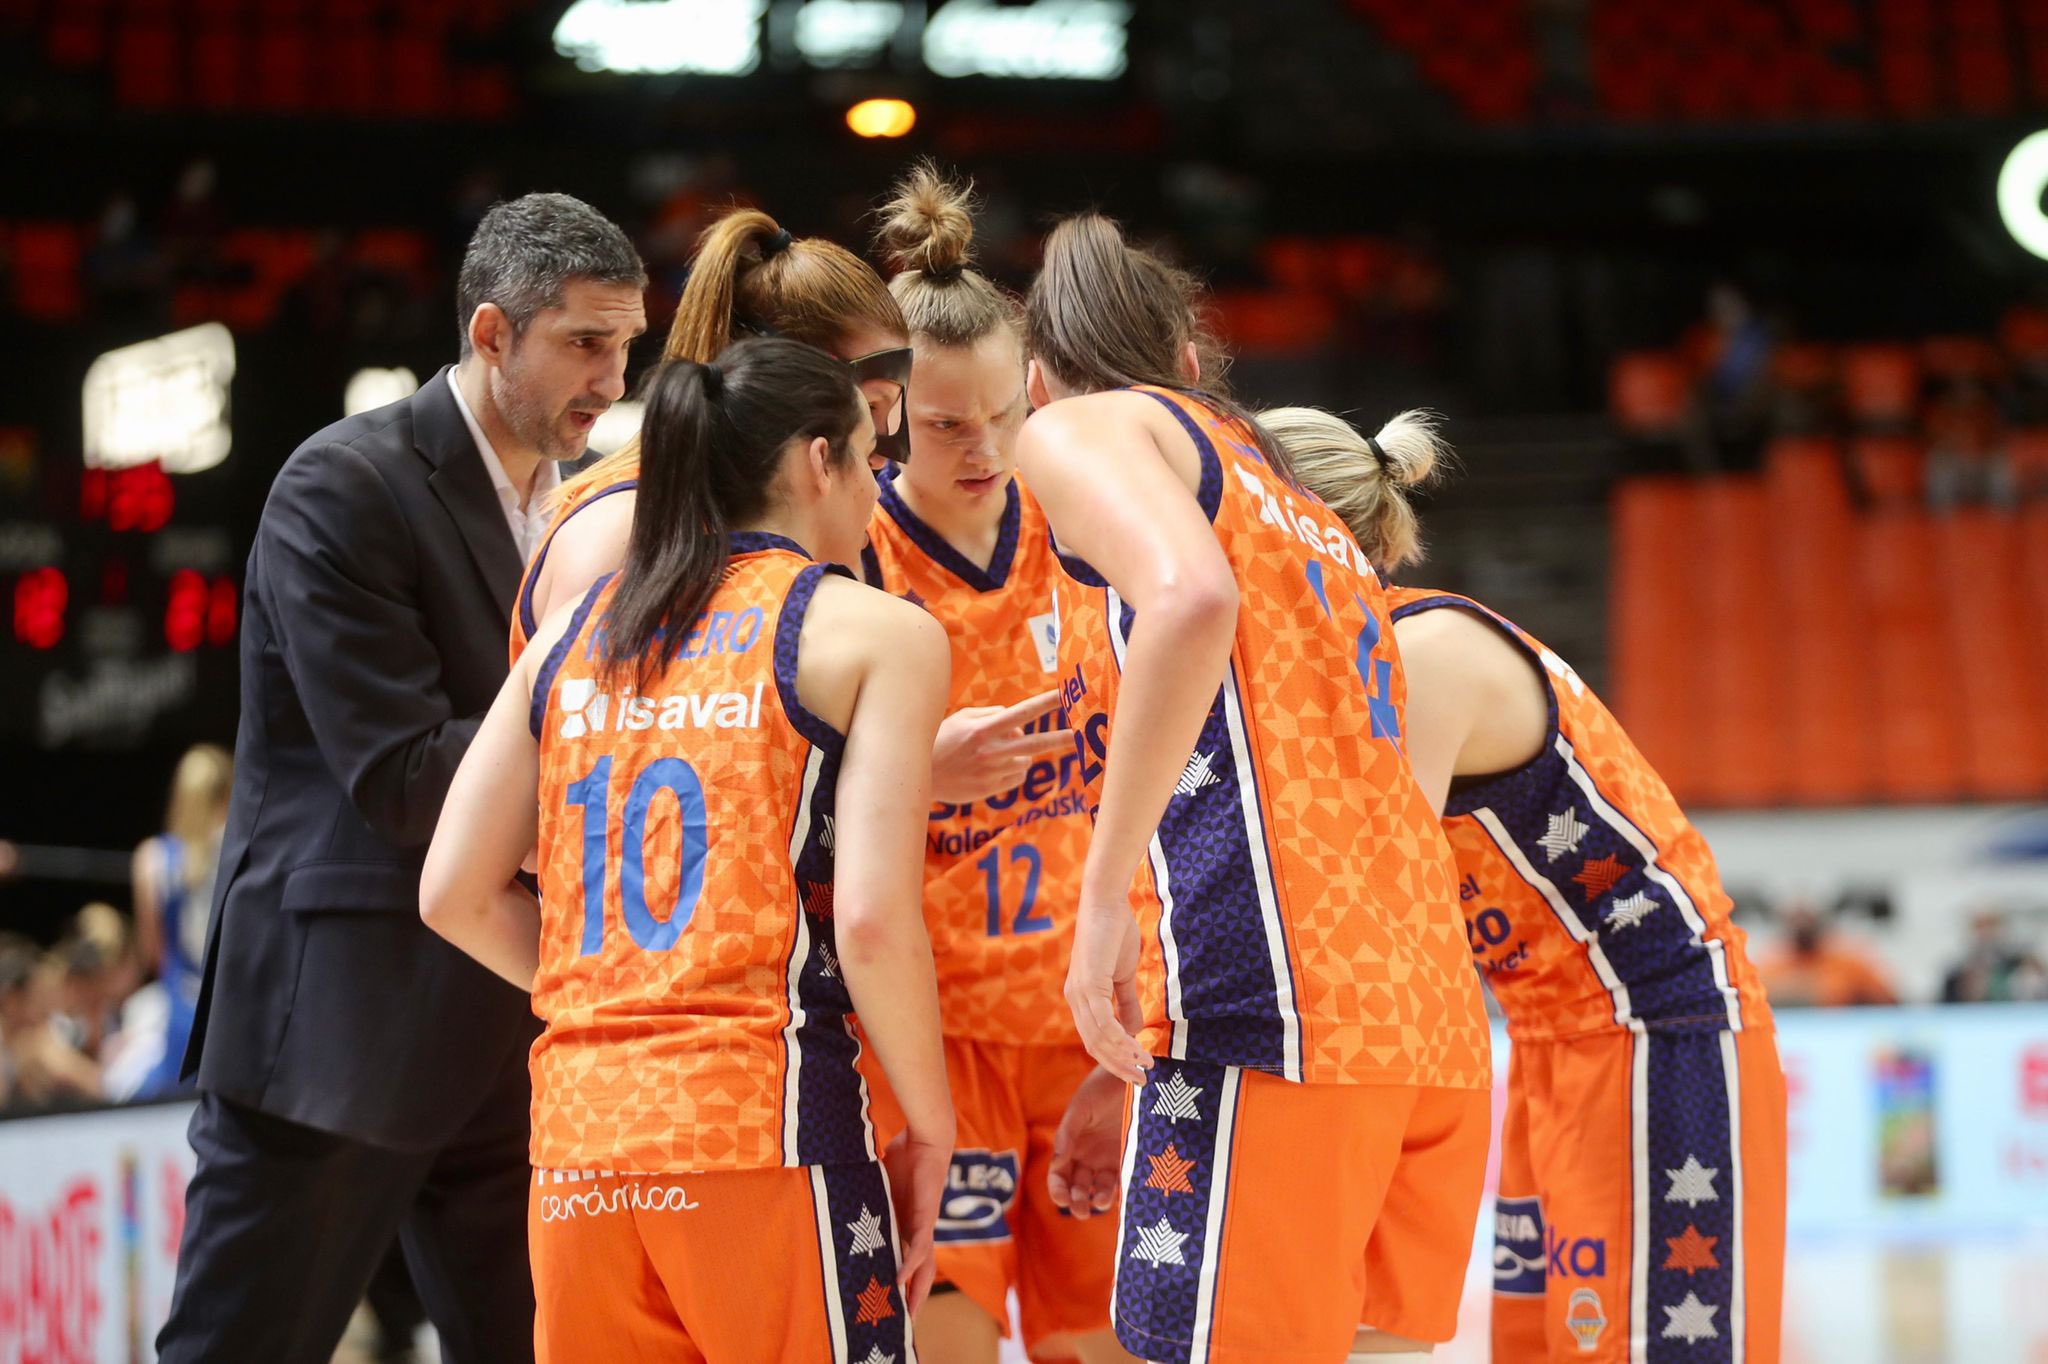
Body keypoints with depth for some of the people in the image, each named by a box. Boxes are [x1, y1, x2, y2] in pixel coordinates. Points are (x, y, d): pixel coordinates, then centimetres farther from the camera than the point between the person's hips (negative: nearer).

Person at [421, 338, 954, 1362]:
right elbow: (872, 920, -9)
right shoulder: (875, 633, 2)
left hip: (577, 1131, 5)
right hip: (762, 1120, -5)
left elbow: (455, 899, 13)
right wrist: (930, 1133, 2)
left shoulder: (572, 633, 16)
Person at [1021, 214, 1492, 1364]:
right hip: (1432, 1019, 8)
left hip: (1281, 1014, -8)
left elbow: (1191, 595, -17)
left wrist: (1107, 899, -16)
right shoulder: (1289, 498, 31)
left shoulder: (1082, 430, 7)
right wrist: (1128, 1072, 34)